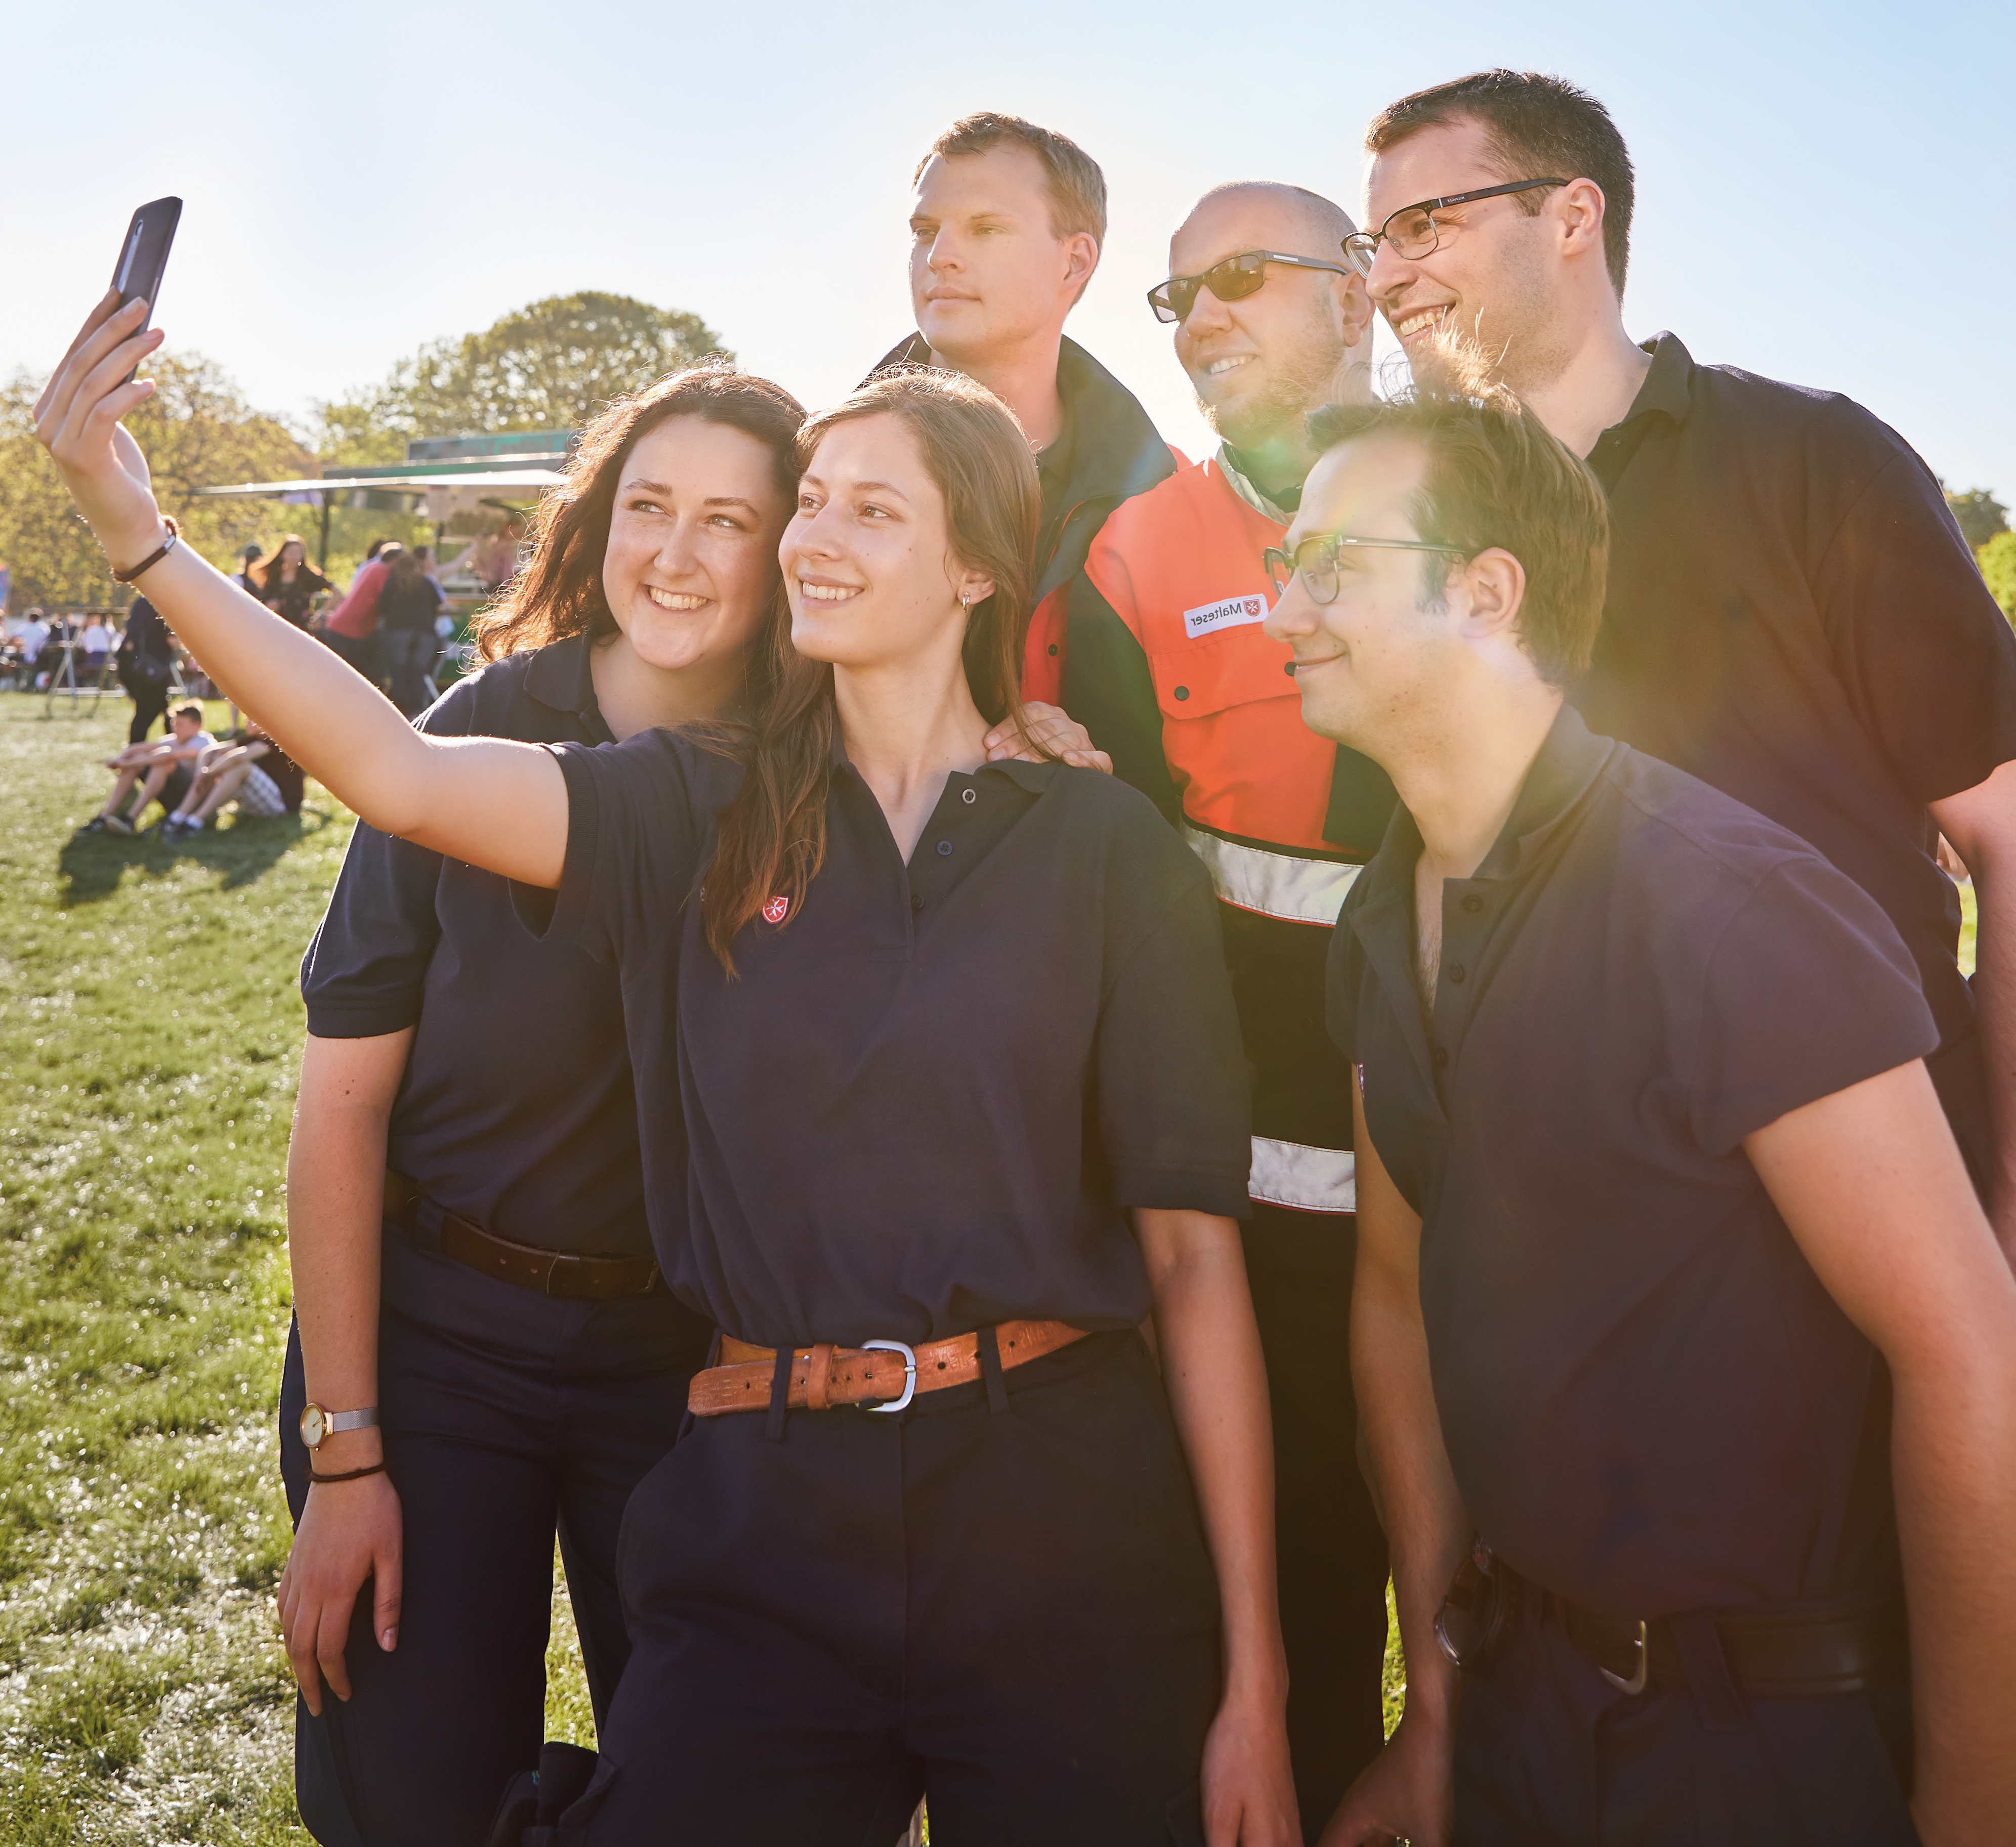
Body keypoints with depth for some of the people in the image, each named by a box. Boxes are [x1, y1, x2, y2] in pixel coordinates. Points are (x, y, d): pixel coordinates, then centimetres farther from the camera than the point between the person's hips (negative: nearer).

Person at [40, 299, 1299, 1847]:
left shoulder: (1107, 847, -1)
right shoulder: (703, 816, 5)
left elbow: (1196, 1255, -3)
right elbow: (399, 774, -9)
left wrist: (1254, 1680, -4)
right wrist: (141, 535, -19)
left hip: (1066, 1534, -1)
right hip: (768, 1534, 1)